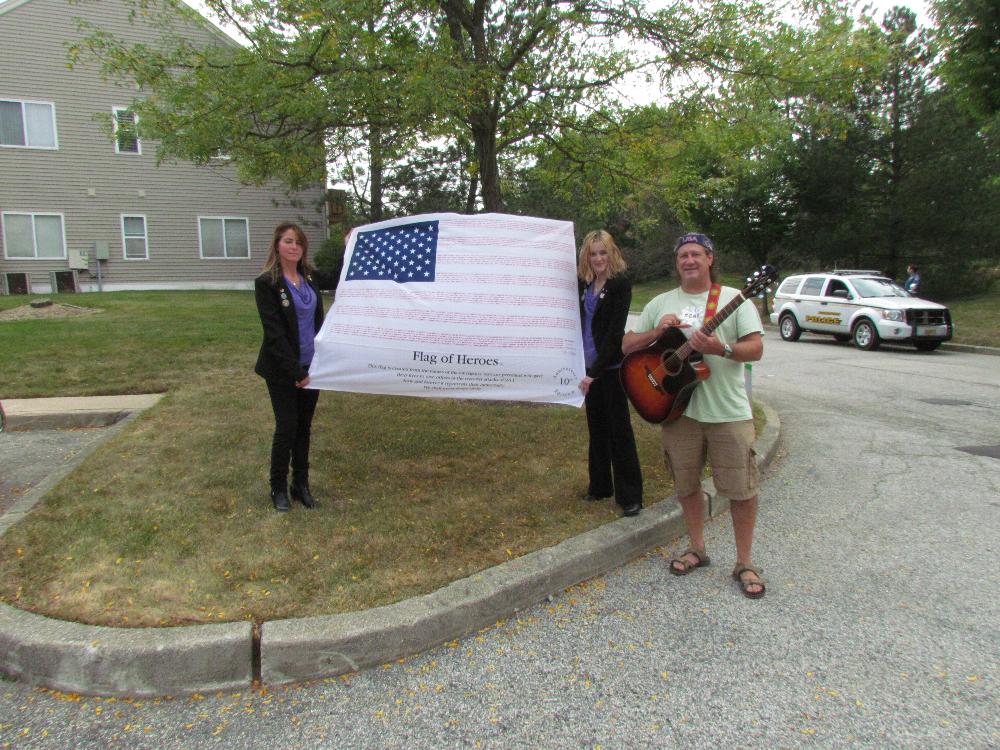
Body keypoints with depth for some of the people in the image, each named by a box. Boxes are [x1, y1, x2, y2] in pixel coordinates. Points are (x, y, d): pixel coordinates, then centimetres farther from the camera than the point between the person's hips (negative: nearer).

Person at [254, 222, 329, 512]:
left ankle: (301, 485, 23)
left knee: (304, 427, 12)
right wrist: (295, 372, -18)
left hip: (311, 366, 5)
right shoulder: (267, 283, -11)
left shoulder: (309, 278, 6)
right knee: (287, 427, 0)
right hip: (283, 371, -5)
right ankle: (279, 488, 17)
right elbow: (274, 333, -16)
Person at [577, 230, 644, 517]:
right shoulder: (584, 283, 9)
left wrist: (595, 372, -19)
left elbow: (615, 332, -17)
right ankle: (600, 486, 27)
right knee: (597, 427, 14)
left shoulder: (620, 284, -11)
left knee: (619, 428, 0)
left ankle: (630, 495, 10)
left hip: (612, 367, -7)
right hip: (591, 365, 7)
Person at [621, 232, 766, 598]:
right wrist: (657, 332, -10)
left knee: (741, 489, 0)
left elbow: (756, 348, -6)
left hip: (728, 411, -3)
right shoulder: (661, 303, 9)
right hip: (678, 407, 3)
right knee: (687, 483, 14)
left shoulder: (734, 299, 1)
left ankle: (744, 563, 16)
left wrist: (721, 349, -25)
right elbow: (627, 346, 8)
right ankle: (696, 548, 33)